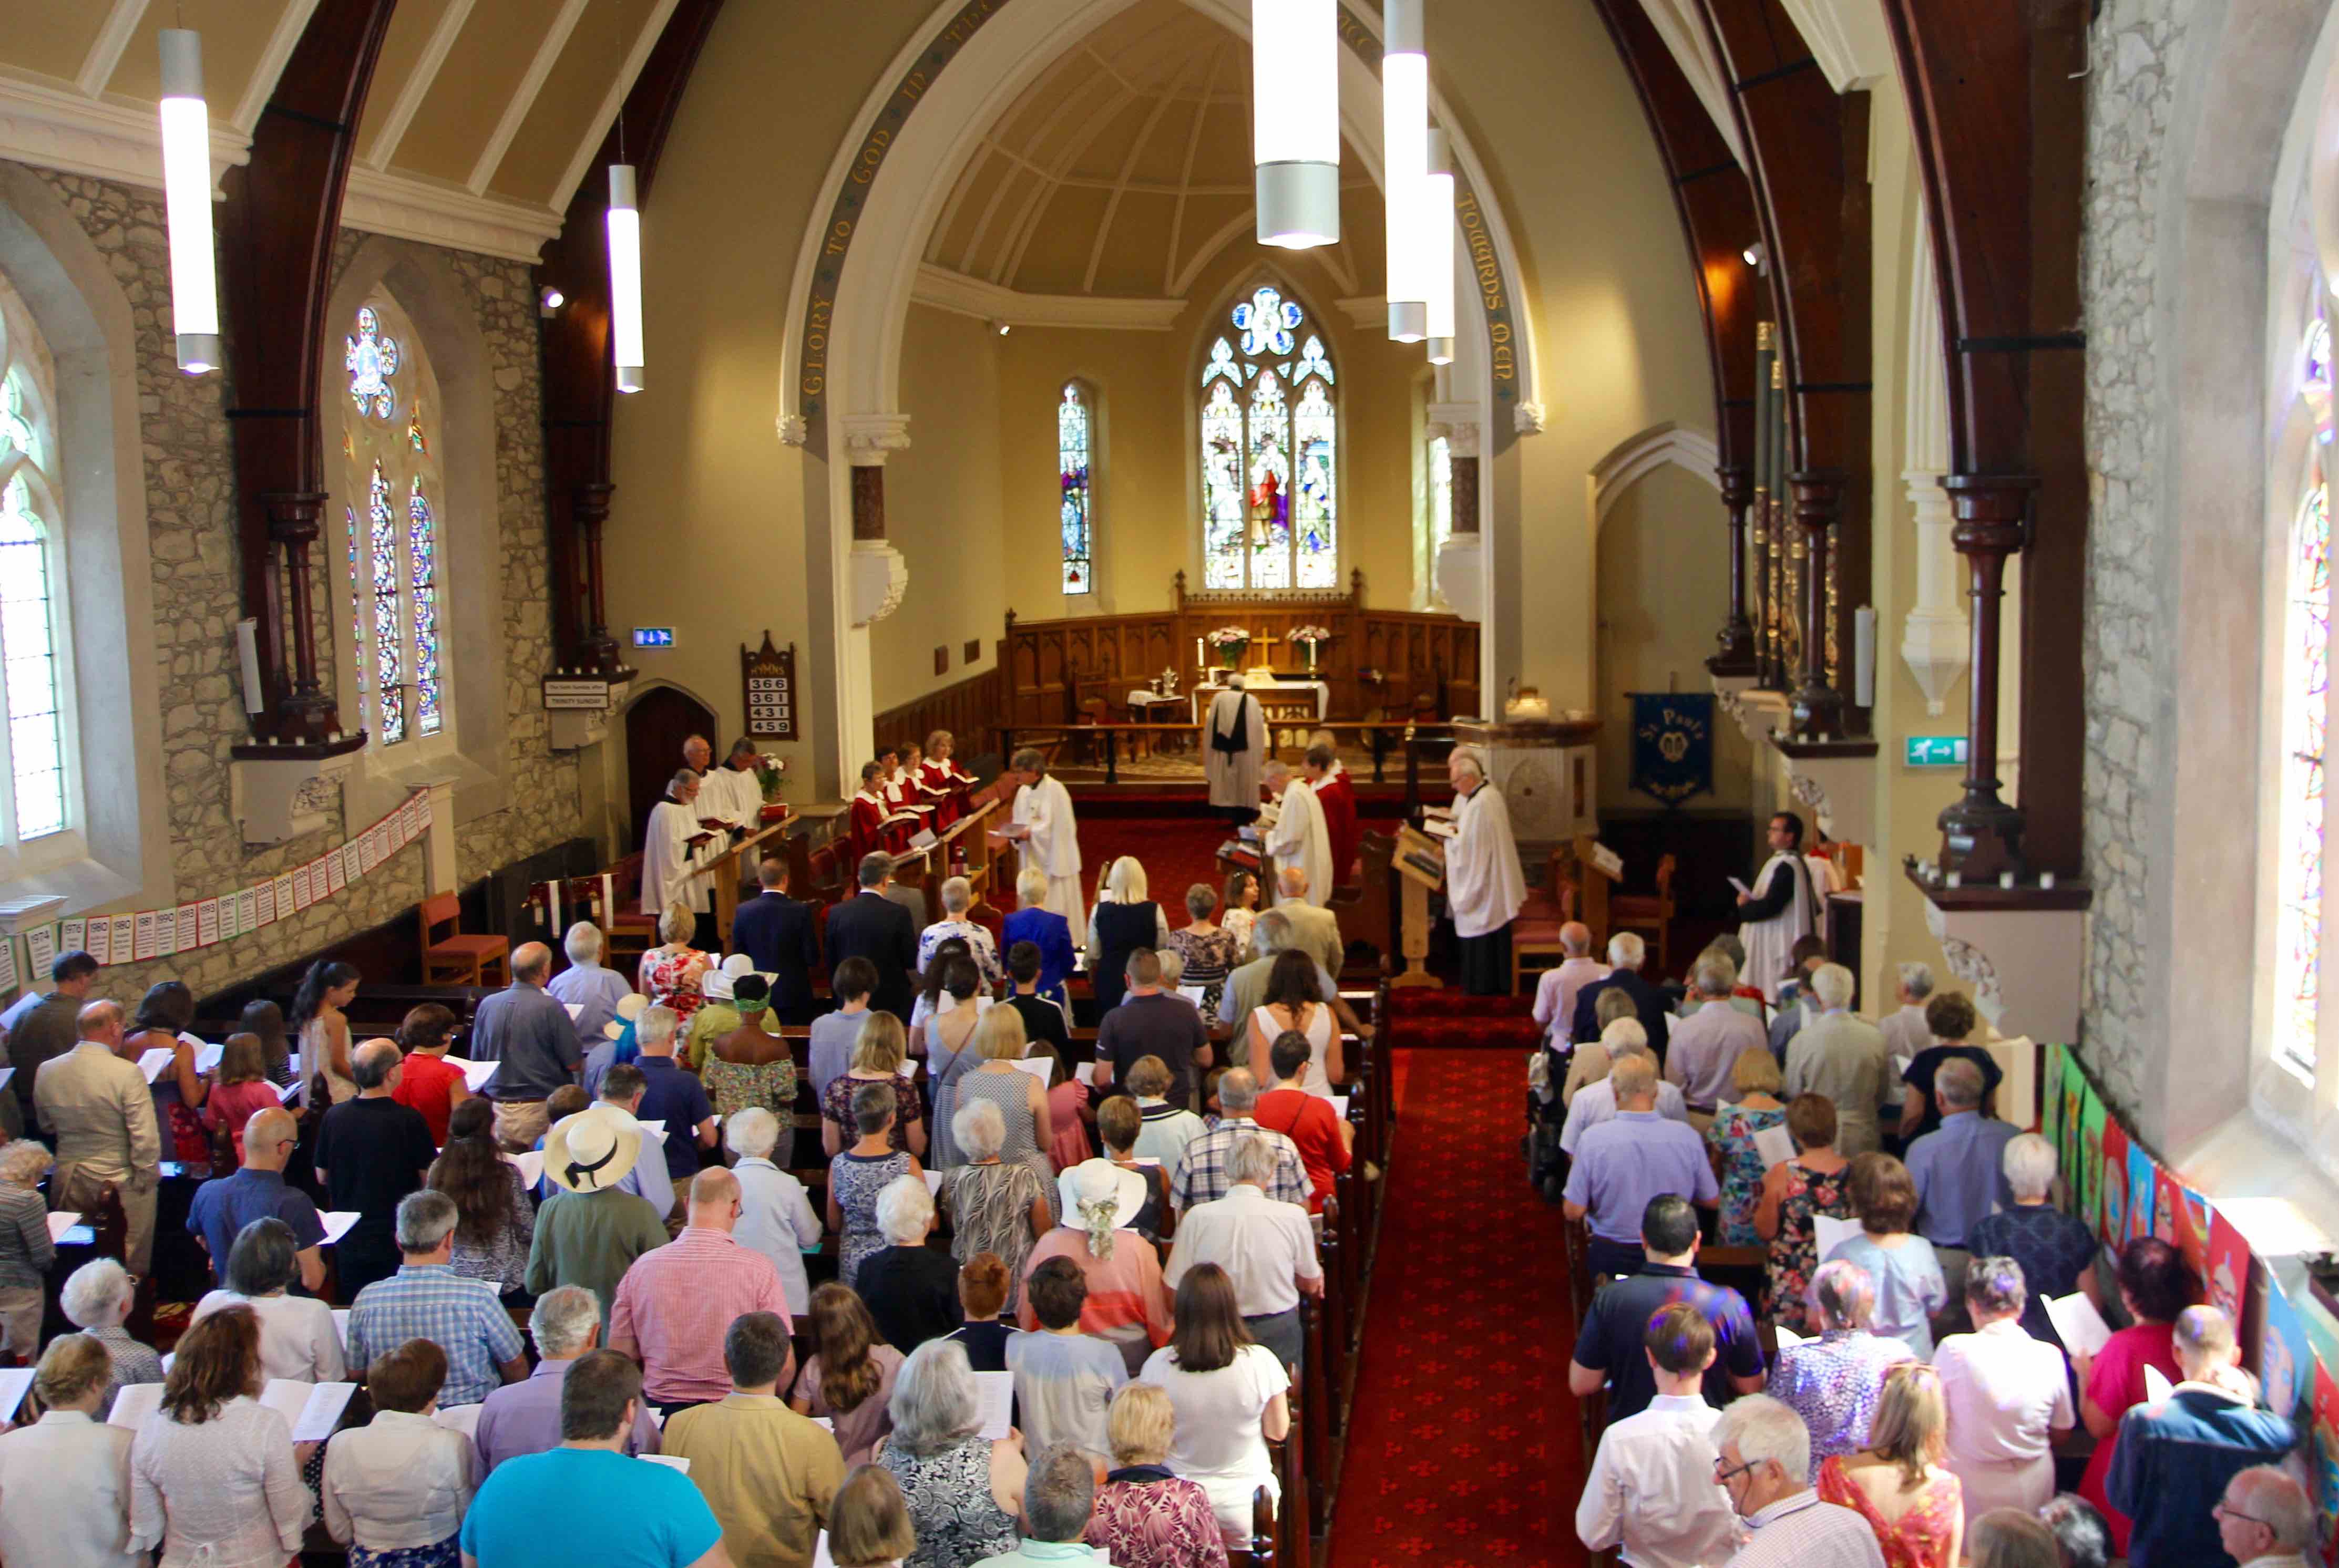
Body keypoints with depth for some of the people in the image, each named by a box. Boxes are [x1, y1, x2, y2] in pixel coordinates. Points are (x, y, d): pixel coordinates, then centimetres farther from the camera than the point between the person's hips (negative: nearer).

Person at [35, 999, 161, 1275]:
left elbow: (46, 1126, 10)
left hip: (68, 1181, 5)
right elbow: (145, 1137, -21)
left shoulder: (46, 1071, -5)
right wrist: (148, 1175, -7)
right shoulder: (128, 1073, -21)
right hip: (120, 1183, -5)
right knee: (132, 1264, 11)